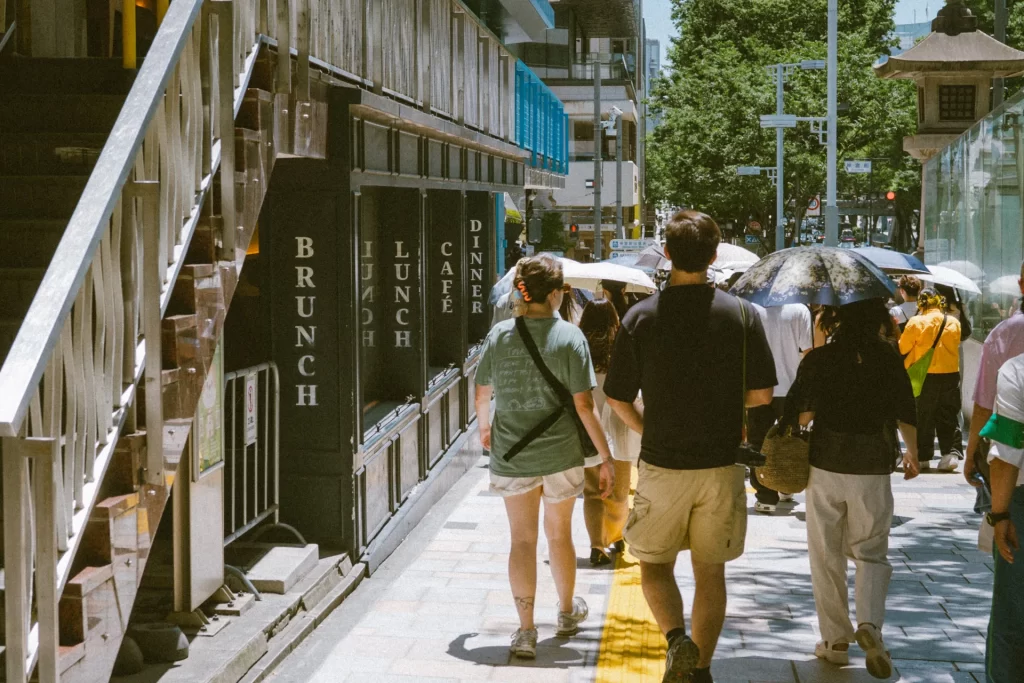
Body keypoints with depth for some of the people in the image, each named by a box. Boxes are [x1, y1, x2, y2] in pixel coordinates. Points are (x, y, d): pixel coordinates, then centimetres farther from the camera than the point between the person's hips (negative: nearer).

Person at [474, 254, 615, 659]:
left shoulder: (499, 335, -3)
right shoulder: (569, 337, -12)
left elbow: (482, 394, 7)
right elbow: (583, 404, -14)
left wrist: (484, 428, 28)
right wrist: (606, 457, -8)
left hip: (510, 455, 1)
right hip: (560, 455, -1)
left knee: (522, 540, 7)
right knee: (559, 534, 18)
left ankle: (526, 630, 3)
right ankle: (567, 612, 37)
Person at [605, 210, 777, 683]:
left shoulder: (641, 317, -7)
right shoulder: (741, 314, -6)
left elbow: (618, 399, -2)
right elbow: (762, 394, -3)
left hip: (662, 465, -1)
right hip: (722, 466, 1)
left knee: (654, 564, 15)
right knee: (710, 571, 14)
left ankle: (676, 638, -9)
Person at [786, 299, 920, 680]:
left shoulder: (818, 359, -2)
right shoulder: (887, 358, -1)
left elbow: (801, 415, -6)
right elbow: (906, 413, 5)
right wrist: (912, 452, 22)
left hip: (826, 464, 0)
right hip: (873, 466, 0)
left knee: (827, 556, 10)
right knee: (870, 552, 11)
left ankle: (835, 641, 12)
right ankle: (870, 624, -13)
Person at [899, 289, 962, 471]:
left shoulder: (916, 322, -12)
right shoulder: (954, 322, 0)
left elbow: (903, 348, -6)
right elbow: (955, 344, 12)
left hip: (926, 375, -3)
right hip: (951, 373, 3)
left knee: (924, 416, 7)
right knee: (946, 416, 11)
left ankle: (923, 456, 10)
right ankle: (949, 453, 1)